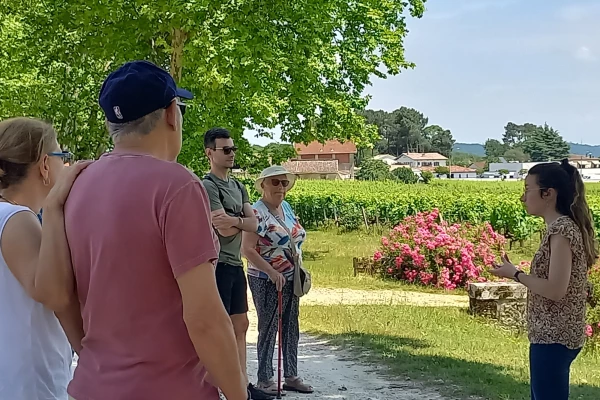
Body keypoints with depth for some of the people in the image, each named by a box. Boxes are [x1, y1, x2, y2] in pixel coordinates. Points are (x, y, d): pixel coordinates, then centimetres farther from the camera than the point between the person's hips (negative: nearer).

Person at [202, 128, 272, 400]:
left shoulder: (238, 187, 15)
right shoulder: (209, 186, -11)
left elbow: (254, 224, 4)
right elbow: (224, 230, -19)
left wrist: (234, 220, -14)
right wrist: (244, 220, -2)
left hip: (236, 264, 9)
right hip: (218, 264, -9)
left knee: (240, 325, 12)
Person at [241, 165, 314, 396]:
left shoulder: (286, 207, 9)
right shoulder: (257, 212, -15)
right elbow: (247, 249, -21)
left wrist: (299, 270, 13)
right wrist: (272, 272, -25)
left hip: (291, 279, 8)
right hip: (267, 281, -8)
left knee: (291, 329, 12)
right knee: (268, 329, -1)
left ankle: (291, 377, 21)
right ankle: (264, 379, 9)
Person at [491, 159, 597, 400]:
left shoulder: (561, 230, -18)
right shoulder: (564, 227, 11)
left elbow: (556, 290, -23)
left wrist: (515, 274, -12)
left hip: (553, 338, -10)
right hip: (556, 335, 10)